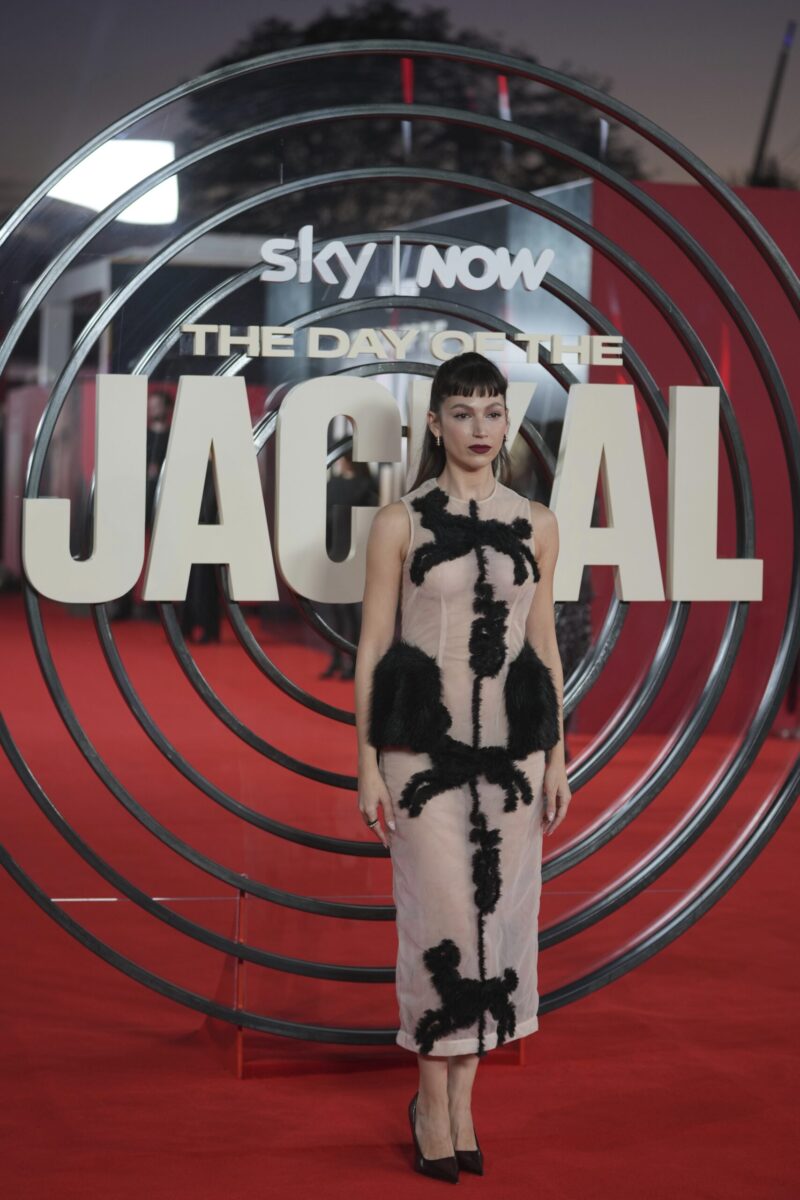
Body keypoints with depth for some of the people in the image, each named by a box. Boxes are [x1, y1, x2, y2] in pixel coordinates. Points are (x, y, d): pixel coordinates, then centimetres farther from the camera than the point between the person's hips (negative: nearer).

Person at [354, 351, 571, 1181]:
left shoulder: (536, 525, 8)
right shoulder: (399, 522, -2)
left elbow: (544, 643, 11)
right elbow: (372, 645, -2)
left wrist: (557, 756, 8)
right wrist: (367, 763, -5)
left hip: (512, 745, 3)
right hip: (425, 743, -3)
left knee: (498, 917, 5)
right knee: (442, 919, -5)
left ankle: (461, 1097, 19)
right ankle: (433, 1100, 11)